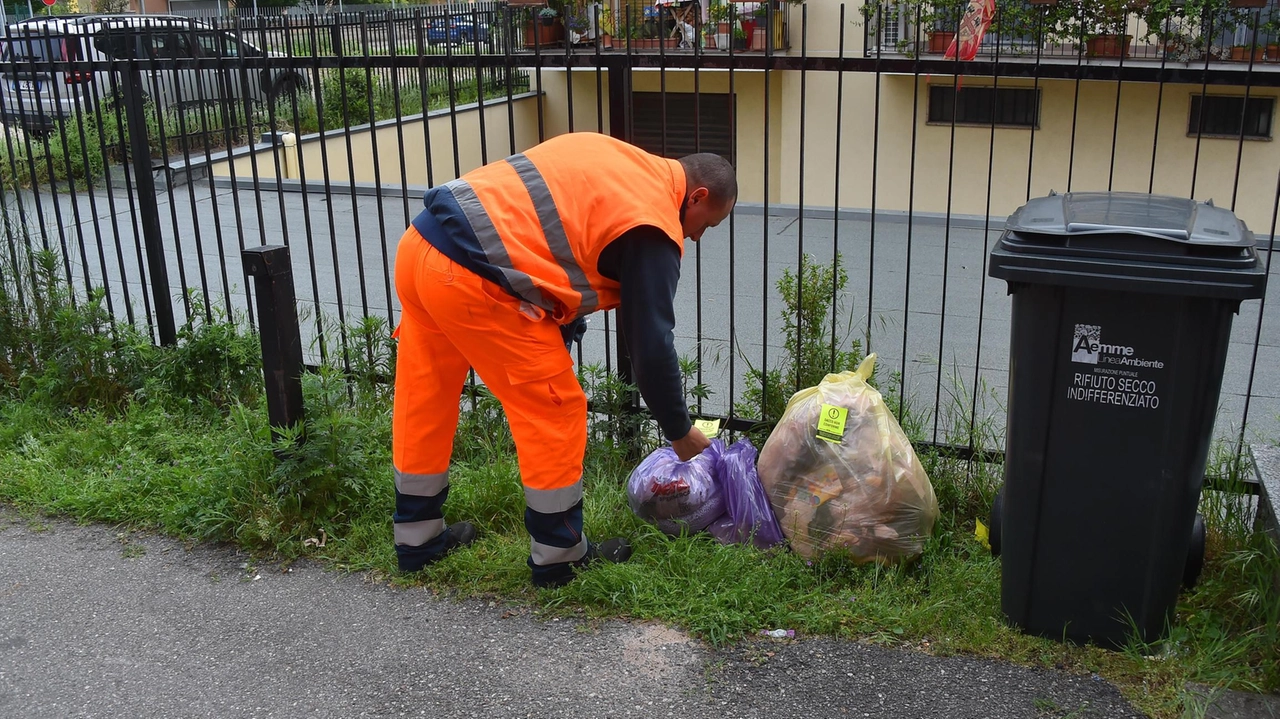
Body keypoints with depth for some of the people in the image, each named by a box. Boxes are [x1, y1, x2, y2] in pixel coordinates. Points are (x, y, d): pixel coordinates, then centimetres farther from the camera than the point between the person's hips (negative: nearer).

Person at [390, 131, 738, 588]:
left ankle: (417, 539, 37)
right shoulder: (654, 229, -3)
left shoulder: (615, 159, 21)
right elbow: (651, 344, -3)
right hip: (471, 280, -9)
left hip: (419, 243, 9)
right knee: (555, 413, 6)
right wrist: (680, 433, 11)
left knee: (423, 402, 20)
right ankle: (558, 557, 20)